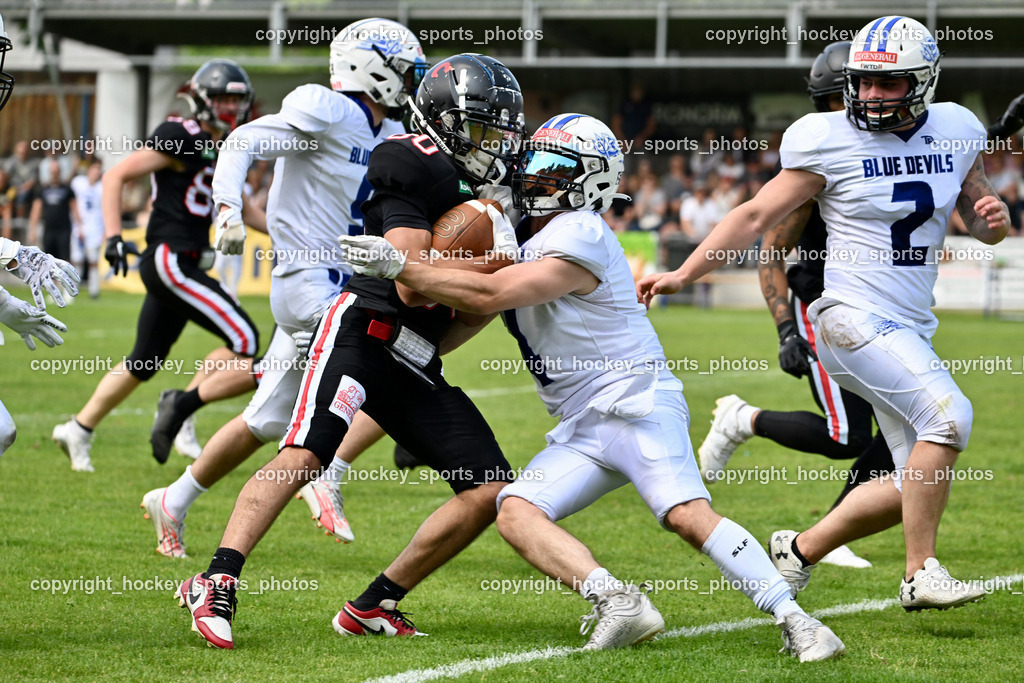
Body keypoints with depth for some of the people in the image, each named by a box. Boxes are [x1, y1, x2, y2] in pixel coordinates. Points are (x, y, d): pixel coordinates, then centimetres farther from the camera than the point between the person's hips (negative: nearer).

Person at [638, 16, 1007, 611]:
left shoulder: (956, 131, 6)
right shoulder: (831, 140, -7)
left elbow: (983, 223, 19)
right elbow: (758, 216, 0)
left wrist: (993, 217, -6)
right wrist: (684, 274, -2)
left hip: (911, 327, 7)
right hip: (854, 316, -7)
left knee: (916, 483, 6)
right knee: (949, 415, -26)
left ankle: (801, 550, 23)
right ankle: (921, 574, -17)